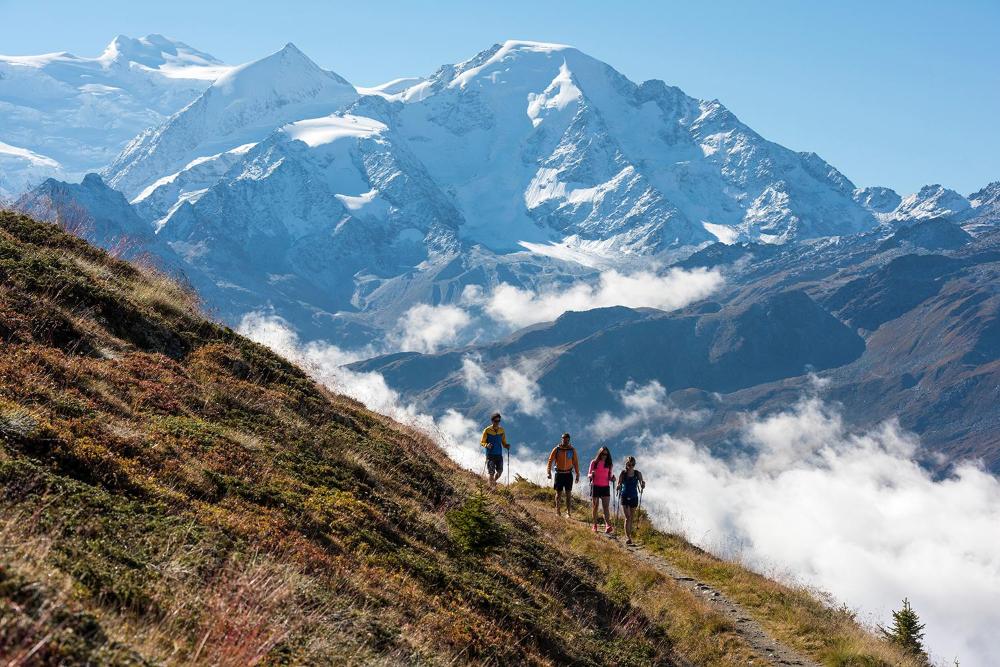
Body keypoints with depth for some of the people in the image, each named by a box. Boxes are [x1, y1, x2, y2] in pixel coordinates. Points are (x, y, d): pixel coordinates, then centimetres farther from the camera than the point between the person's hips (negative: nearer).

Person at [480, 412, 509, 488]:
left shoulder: (501, 430, 5)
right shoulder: (487, 430, -6)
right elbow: (482, 442, -3)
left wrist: (506, 446, -8)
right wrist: (486, 445, -24)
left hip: (499, 455, 4)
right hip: (490, 455, -4)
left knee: (500, 472, 5)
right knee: (491, 473, -6)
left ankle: (494, 481, 35)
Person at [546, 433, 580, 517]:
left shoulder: (572, 450, 2)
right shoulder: (557, 449, -3)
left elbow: (575, 462, 7)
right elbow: (550, 460, -2)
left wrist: (577, 474, 4)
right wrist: (549, 472, -12)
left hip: (568, 474, 1)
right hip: (559, 474, -1)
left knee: (568, 494, -1)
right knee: (559, 493, 5)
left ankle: (569, 513, 2)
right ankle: (558, 510, 20)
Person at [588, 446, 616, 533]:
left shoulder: (609, 464, 8)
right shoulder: (594, 463, 2)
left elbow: (610, 477, 13)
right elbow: (589, 475, 5)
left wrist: (612, 478, -9)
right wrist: (591, 475, -18)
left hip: (605, 487, 1)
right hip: (595, 486, -1)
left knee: (606, 507, -10)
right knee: (595, 507, 5)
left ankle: (608, 526, -20)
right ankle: (594, 525, 15)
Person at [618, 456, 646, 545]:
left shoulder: (638, 474, -2)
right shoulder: (623, 473, -5)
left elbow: (642, 486, -3)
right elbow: (619, 485, 1)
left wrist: (643, 485, -25)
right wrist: (618, 487, -21)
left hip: (634, 497, 2)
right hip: (625, 497, -2)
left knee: (631, 517, 12)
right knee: (627, 517, -11)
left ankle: (629, 534, 29)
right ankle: (628, 537, -13)